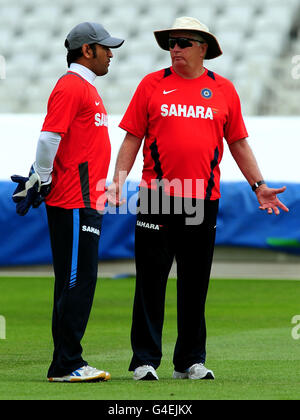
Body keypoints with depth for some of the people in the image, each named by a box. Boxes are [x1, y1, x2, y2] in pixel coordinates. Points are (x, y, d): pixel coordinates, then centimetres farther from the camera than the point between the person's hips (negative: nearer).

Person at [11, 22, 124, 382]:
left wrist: (38, 182, 13)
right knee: (77, 281, -10)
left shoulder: (85, 88, 21)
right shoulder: (70, 87, -10)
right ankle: (65, 366, -8)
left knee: (78, 282, 10)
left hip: (87, 201, 10)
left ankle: (68, 363, 14)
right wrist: (41, 182, -9)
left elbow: (52, 142, 21)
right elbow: (49, 138, -18)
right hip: (75, 203, -10)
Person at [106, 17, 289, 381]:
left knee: (195, 283, 6)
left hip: (204, 200, 2)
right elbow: (132, 138, 5)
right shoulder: (152, 85, 5)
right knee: (151, 280, -1)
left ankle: (191, 361, 14)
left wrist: (259, 185, 8)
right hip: (156, 198, -2)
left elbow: (238, 143, 14)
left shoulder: (223, 90, 9)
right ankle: (145, 360, 4)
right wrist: (118, 181, -6)